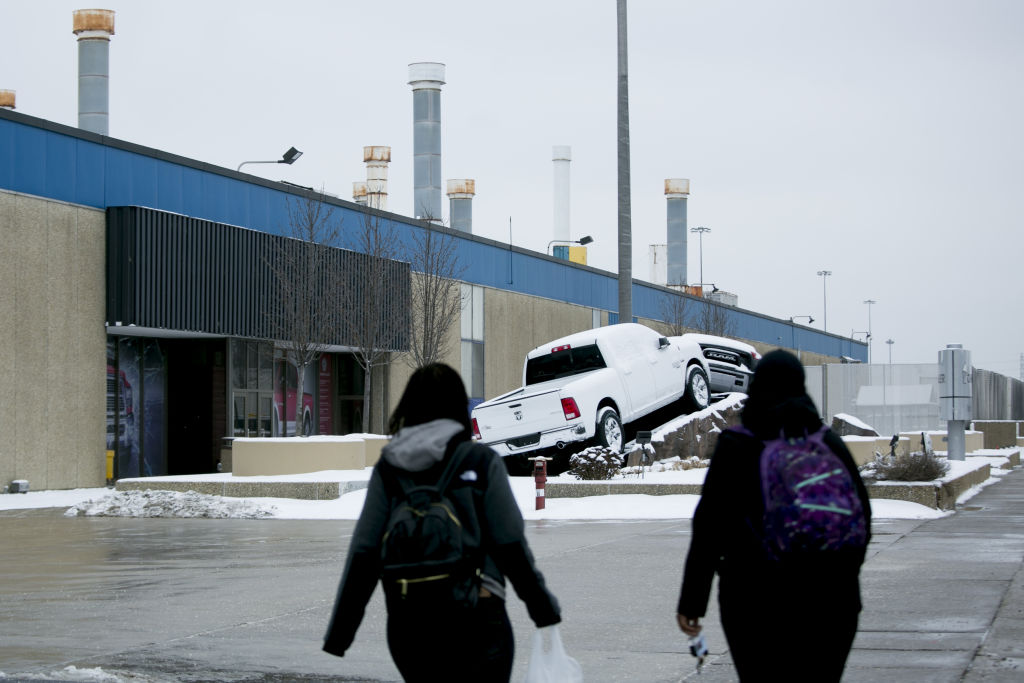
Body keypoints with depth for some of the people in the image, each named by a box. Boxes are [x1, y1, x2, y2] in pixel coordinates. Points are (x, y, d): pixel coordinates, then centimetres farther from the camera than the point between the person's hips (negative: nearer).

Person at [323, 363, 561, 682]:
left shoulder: (387, 469, 5)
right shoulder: (482, 462, -3)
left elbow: (363, 552, 2)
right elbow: (510, 545, -4)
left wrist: (339, 632, 6)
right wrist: (543, 607, 7)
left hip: (405, 620, 4)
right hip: (475, 616, -4)